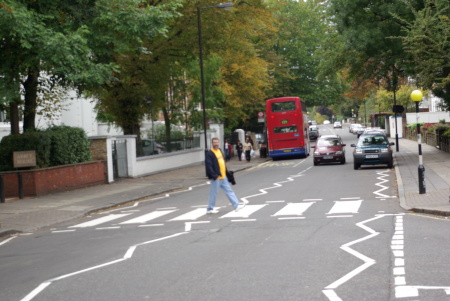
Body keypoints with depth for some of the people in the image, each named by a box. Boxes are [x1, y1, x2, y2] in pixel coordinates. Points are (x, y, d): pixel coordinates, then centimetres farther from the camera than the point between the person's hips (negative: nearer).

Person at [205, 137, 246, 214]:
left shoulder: (220, 151, 15)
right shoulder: (209, 154, -12)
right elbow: (209, 166, -19)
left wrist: (226, 172, 18)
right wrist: (214, 176, -23)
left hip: (223, 177, 8)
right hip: (216, 178, -8)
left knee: (229, 191, 8)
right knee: (213, 193, 2)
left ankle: (236, 205, 10)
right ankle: (210, 209, 14)